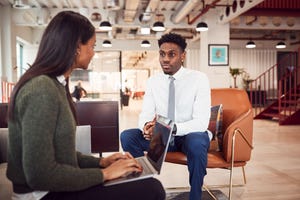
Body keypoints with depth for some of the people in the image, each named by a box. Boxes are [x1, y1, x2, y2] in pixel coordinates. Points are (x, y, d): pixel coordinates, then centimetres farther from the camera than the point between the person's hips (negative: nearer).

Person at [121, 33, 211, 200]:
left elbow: (201, 122, -20)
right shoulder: (153, 81, 0)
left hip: (190, 135, -3)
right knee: (127, 136, -19)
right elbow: (145, 114, -4)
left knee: (197, 142, -38)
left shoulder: (199, 79, -13)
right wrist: (146, 125, -30)